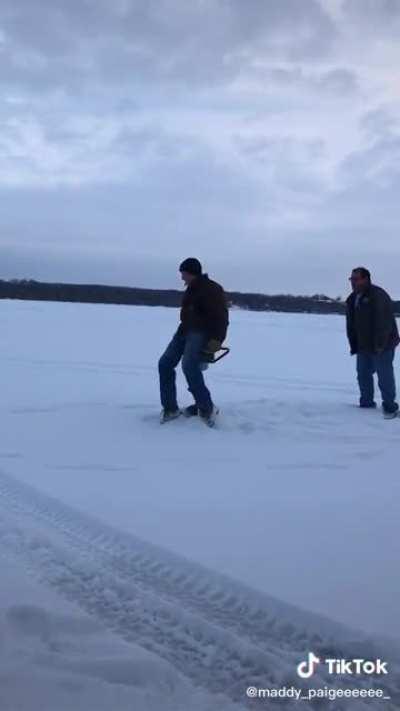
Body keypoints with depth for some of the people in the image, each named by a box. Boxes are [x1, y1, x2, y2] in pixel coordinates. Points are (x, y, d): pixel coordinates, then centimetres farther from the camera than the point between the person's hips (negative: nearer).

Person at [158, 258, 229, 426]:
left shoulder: (212, 289, -12)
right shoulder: (191, 289, 18)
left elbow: (221, 317, -18)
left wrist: (216, 340, -28)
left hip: (201, 333, -10)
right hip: (185, 330, 10)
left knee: (189, 366, -29)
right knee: (165, 363, -2)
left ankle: (207, 408, -19)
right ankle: (170, 408, 4)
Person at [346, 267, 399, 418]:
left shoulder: (378, 296, -17)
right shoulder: (352, 299, 10)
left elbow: (383, 322, -23)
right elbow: (351, 325, 14)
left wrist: (380, 345, -26)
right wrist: (354, 345, 8)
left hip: (382, 346, -8)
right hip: (363, 346, 9)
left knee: (384, 377, -5)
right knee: (363, 375, 14)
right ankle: (366, 403, 26)